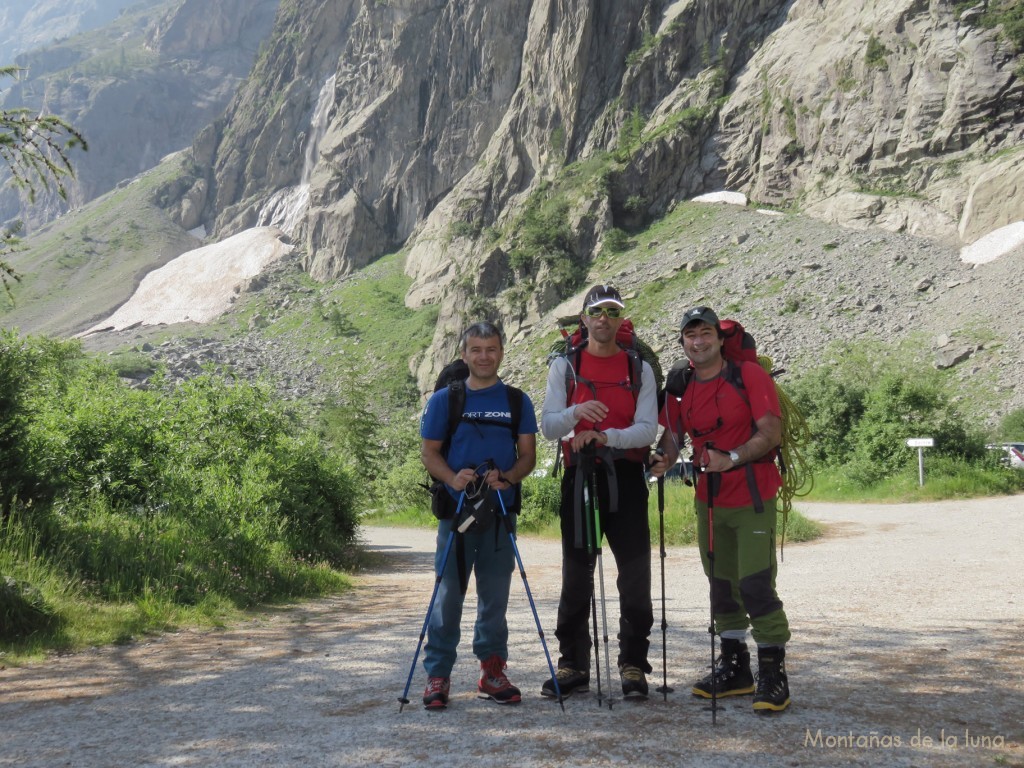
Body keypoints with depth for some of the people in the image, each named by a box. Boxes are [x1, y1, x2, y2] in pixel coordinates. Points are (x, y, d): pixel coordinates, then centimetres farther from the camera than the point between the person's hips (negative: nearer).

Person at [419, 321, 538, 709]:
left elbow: (528, 455, 7)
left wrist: (508, 477, -15)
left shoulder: (518, 401, 8)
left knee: (495, 596, 9)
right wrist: (453, 478, -16)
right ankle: (437, 675, 7)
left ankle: (492, 671, 20)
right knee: (448, 594, -1)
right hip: (456, 510, -2)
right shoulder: (444, 399, 4)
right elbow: (429, 452, 4)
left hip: (501, 511, 2)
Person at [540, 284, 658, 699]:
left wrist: (607, 436, -21)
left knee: (635, 577, -1)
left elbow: (648, 429, -3)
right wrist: (576, 412, -23)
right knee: (576, 576, 4)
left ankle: (633, 665, 9)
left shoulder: (639, 369, 9)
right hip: (579, 476, 0)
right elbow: (548, 427, -1)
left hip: (626, 478, 0)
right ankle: (573, 665, 14)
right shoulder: (564, 366, 8)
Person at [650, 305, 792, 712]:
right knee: (721, 584, 13)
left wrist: (732, 458, -29)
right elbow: (672, 435, 7)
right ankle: (734, 669, 27)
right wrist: (663, 460, -15)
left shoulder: (749, 375, -9)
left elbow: (771, 432, -16)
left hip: (753, 499, -6)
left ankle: (773, 675, 1)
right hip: (708, 500, 6)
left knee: (756, 584, -11)